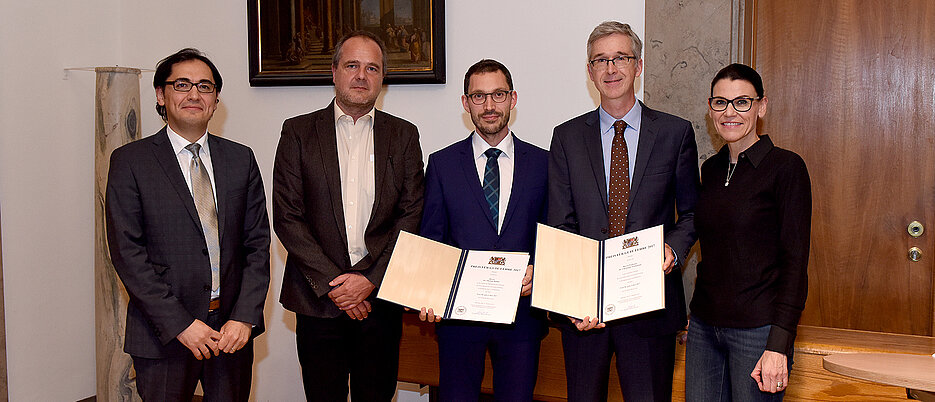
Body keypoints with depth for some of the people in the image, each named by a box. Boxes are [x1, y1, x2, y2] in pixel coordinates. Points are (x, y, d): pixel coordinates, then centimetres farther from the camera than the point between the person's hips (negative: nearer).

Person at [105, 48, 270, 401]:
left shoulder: (240, 159, 7)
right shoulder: (130, 161, -2)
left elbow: (257, 243, 5)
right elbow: (127, 252, -8)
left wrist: (245, 318, -6)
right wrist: (180, 324, -14)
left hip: (233, 328, 3)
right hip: (163, 333, -3)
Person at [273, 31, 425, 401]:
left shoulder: (403, 135, 7)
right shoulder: (298, 132, 3)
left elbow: (411, 216, 1)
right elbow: (287, 217, -3)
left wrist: (370, 280, -10)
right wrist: (331, 283, -11)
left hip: (381, 297, 1)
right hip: (317, 298, -1)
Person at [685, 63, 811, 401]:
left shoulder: (785, 167, -8)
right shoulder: (711, 169, 10)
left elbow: (795, 261, -11)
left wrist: (779, 346, -17)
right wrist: (697, 318, 12)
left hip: (757, 330, -5)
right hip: (704, 326, 6)